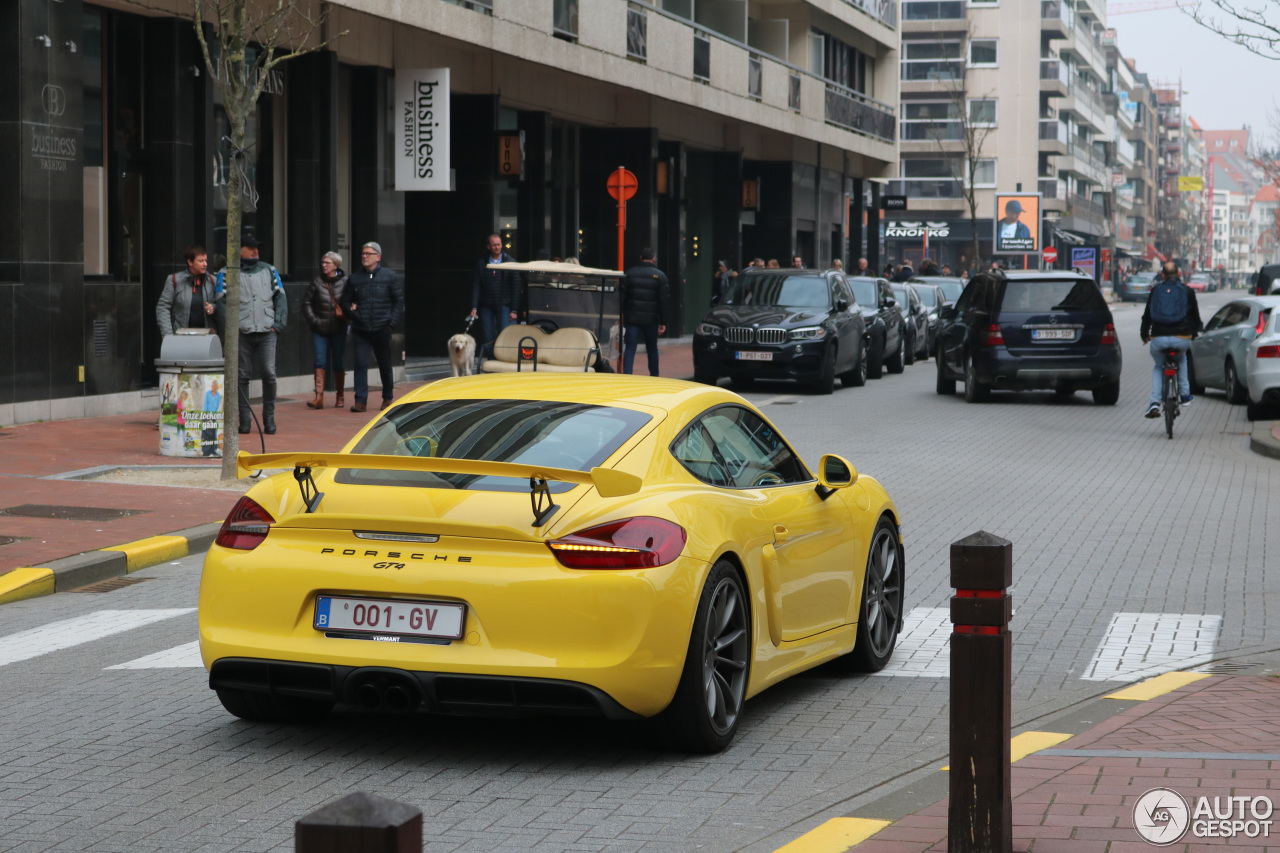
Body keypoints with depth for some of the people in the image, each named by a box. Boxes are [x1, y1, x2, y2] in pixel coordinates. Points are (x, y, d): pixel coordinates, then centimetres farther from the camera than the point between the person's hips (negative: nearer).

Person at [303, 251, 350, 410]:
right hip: (320, 329, 1)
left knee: (338, 363, 7)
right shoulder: (317, 282, 1)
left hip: (338, 330, -1)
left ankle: (340, 396, 21)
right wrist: (314, 321, -3)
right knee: (319, 362, -8)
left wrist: (346, 317, -8)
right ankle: (319, 397, -13)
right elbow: (307, 303, 6)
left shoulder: (344, 282, -2)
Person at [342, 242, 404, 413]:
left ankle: (387, 398, 26)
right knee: (360, 365, -8)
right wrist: (351, 311, -4)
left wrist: (392, 323, -6)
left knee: (385, 365, 10)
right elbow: (345, 302, 17)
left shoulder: (390, 277, 3)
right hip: (360, 330, 1)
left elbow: (399, 302, 3)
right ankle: (361, 401, -8)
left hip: (381, 329, -1)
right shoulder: (354, 278, 9)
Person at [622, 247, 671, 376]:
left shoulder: (629, 273, 4)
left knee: (630, 348, -3)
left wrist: (622, 315, 10)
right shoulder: (659, 276, -1)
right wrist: (663, 322, -1)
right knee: (652, 349, 14)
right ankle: (654, 377, 21)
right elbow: (664, 301, -4)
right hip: (651, 319, -1)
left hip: (632, 317, 1)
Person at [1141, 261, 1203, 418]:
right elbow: (1195, 315, 16)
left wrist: (1144, 335, 31)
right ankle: (1184, 395, 29)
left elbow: (1147, 316, 16)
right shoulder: (1187, 291, 9)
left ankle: (1155, 402, 6)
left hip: (1158, 339, 0)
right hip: (1182, 339, 0)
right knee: (1181, 358, 34)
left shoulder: (1155, 291, 11)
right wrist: (1194, 333, 35)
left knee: (1158, 367, 25)